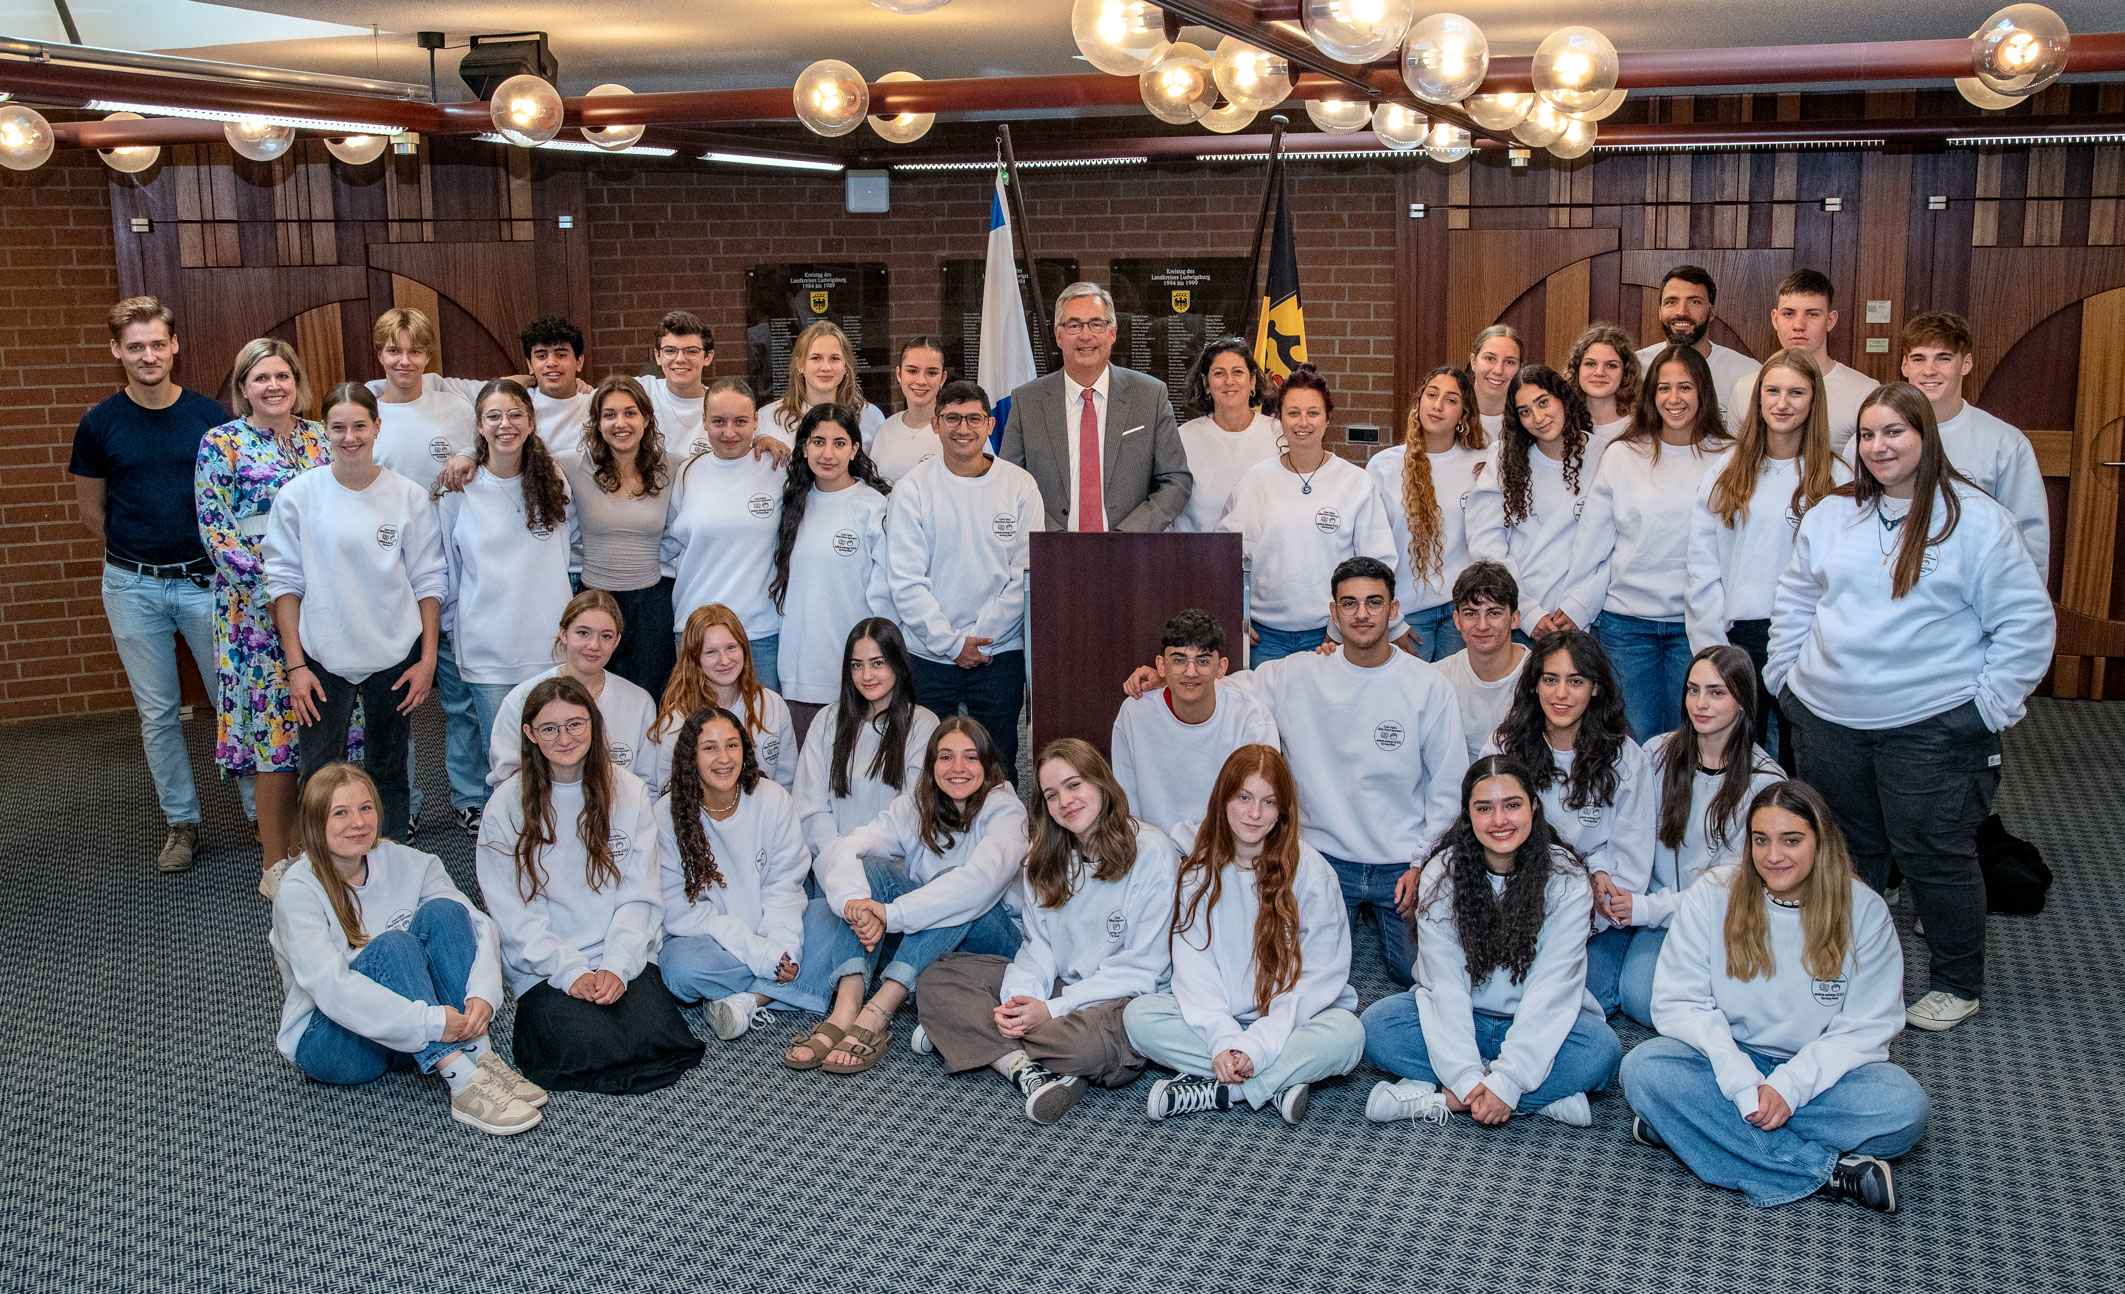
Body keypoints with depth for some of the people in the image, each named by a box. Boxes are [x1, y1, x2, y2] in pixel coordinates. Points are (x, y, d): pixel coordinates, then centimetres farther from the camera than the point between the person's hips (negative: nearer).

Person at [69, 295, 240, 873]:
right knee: (158, 712, 8)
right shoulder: (99, 424, -1)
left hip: (205, 579, -1)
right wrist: (140, 552, 8)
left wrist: (218, 555, 2)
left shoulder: (210, 415, -2)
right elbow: (91, 511, 10)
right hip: (132, 587, 1)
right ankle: (180, 821, 19)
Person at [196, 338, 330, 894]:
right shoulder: (221, 444, -2)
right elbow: (215, 529, -7)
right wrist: (269, 587, -15)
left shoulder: (319, 438, 10)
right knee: (273, 723, -2)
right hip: (258, 605, -4)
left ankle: (306, 842, 19)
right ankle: (275, 862, 8)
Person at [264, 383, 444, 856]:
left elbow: (428, 580, 3)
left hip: (395, 656, 1)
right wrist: (295, 664, -4)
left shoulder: (409, 496, -1)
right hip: (322, 658, -1)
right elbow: (285, 581, 0)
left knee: (388, 774, 12)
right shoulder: (298, 495, -3)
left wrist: (428, 659, -1)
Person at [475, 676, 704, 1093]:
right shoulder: (506, 807, 0)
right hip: (545, 970, -1)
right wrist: (571, 972, -14)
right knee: (589, 1050, -25)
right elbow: (515, 913, -3)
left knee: (653, 1039, -24)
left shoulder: (628, 792, 6)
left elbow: (639, 897, 3)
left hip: (623, 960, 1)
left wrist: (618, 966, -12)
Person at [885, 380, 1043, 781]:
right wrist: (950, 642, -11)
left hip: (1000, 652, 1)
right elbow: (906, 580, -5)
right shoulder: (913, 488, -1)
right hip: (927, 654, 0)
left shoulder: (1019, 485, 2)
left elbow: (1025, 574, -1)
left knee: (998, 770, 6)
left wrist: (980, 638, -8)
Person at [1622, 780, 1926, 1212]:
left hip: (1819, 1069, 0)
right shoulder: (1712, 896, -6)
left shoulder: (1864, 910, -6)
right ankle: (1828, 1171, -28)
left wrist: (1789, 1087, -21)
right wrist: (1744, 1085, -21)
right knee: (1643, 1068, -30)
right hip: (1727, 1060, 1)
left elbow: (1866, 1027, -8)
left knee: (1904, 1106, -29)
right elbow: (1680, 1003, -9)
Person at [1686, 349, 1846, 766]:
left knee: (1798, 761, 3)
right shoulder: (1726, 471, 8)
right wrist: (1712, 644, -3)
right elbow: (1701, 561, 4)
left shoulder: (1835, 478, 4)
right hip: (1736, 636, 1)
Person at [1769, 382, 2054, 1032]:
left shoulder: (1975, 519, -7)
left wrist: (1990, 704, -8)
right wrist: (1786, 674, 12)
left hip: (1932, 727, -4)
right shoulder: (1830, 514, 8)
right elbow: (1794, 601, 19)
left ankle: (1956, 984, 22)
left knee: (1934, 858, 3)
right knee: (1845, 853, 15)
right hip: (1826, 719, 4)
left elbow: (2027, 621, -4)